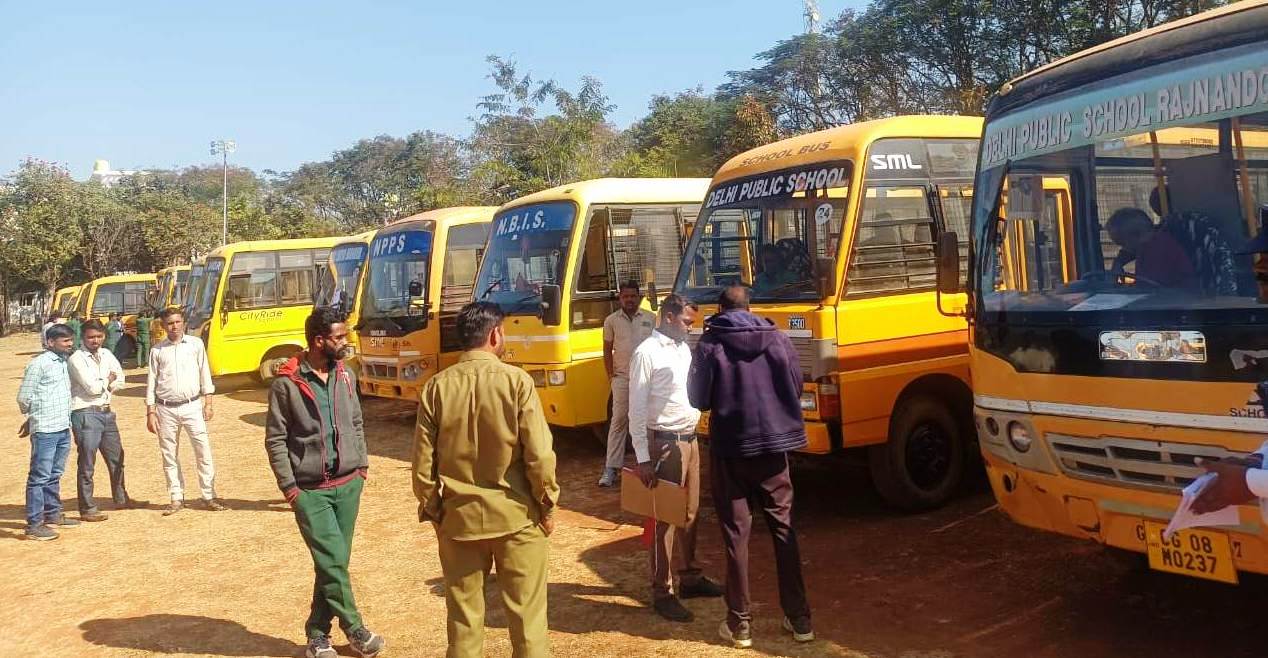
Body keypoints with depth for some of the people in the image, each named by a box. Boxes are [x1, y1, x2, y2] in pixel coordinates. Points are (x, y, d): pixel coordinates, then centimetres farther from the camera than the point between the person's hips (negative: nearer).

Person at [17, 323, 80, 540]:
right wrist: (36, 415, 5)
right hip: (45, 431, -8)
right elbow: (23, 397, -10)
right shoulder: (39, 364, -12)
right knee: (39, 477, -3)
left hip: (63, 429, 8)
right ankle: (34, 525, 2)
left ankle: (53, 514, 30)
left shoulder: (64, 362, 12)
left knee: (55, 475, 19)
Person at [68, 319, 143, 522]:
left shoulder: (106, 354, 10)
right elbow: (92, 387, -18)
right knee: (87, 463, -2)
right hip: (85, 414, -8)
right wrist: (108, 380, -1)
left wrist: (102, 385, -7)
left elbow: (120, 380, 9)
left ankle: (120, 498, 34)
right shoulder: (77, 359, -11)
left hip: (106, 412, 8)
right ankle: (87, 509, 6)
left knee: (116, 458, 18)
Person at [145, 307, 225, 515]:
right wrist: (150, 413, 3)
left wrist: (208, 403, 0)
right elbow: (151, 382, 7)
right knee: (169, 455, 6)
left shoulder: (195, 344, 5)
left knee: (203, 451, -4)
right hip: (166, 409, 1)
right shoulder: (157, 350, 6)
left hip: (192, 406, -1)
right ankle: (177, 499, 16)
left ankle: (209, 496, 2)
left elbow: (205, 373, 6)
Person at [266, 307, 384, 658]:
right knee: (333, 561, -6)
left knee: (334, 562, 8)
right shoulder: (286, 383, -10)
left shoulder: (345, 376, 6)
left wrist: (362, 465, 8)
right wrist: (289, 487, -9)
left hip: (348, 484, 5)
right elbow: (275, 439, -6)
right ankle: (354, 629, 9)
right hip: (310, 490, -5)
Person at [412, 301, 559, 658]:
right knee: (526, 612, 10)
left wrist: (432, 511, 12)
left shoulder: (436, 387, -4)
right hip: (515, 514, -2)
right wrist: (547, 505, 0)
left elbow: (424, 461, -1)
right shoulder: (516, 380, -12)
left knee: (463, 616, 14)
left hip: (458, 516, 3)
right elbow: (539, 454, -13)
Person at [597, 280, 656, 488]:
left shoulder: (651, 318, 4)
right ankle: (611, 468, -4)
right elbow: (607, 350, 8)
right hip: (622, 377, -1)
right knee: (618, 420, -4)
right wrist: (610, 376, 2)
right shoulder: (612, 320, 4)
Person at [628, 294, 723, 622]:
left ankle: (691, 576, 31)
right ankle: (662, 592, 8)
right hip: (664, 443, -8)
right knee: (664, 518, -1)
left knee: (690, 512, 17)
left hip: (690, 438, 8)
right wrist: (643, 458, -17)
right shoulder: (647, 353, -13)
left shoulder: (684, 348, 11)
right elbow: (637, 409, -14)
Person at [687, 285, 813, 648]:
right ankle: (799, 619, 17)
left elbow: (698, 399, -5)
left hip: (729, 448, -2)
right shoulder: (778, 338, 0)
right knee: (783, 529, 13)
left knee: (736, 533, 7)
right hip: (773, 444, 2)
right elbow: (796, 387, 6)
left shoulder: (709, 345, -8)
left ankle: (739, 623, 11)